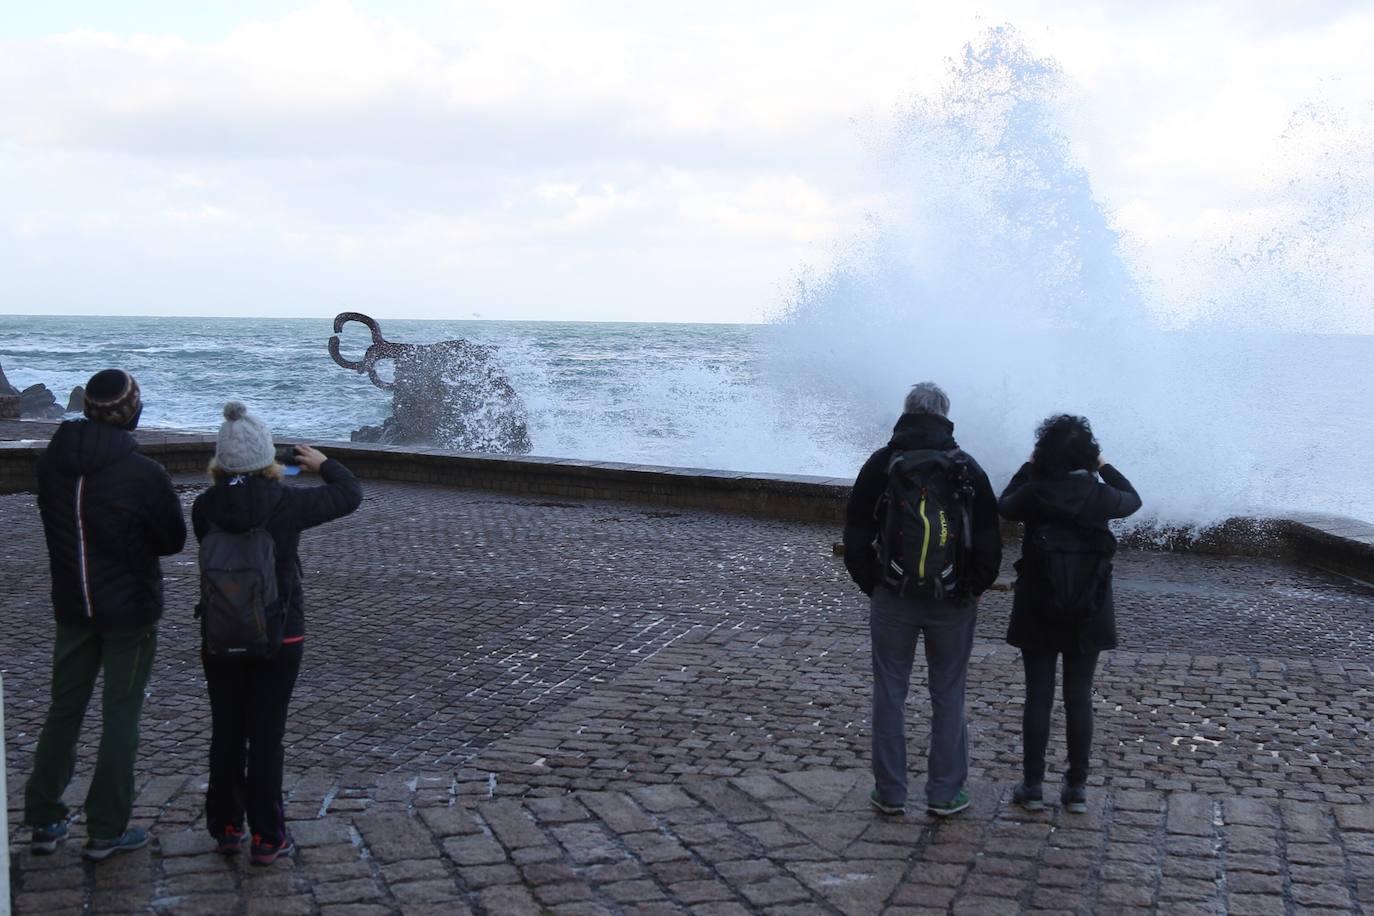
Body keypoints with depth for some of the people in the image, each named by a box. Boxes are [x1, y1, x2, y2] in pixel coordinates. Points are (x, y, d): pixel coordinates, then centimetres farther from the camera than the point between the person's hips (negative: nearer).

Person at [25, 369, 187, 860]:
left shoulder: (52, 463, -5)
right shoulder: (144, 475, -21)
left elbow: (54, 520, 9)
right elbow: (173, 540, -8)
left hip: (72, 607, 5)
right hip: (130, 610, -5)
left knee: (63, 710, 17)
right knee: (120, 717, 6)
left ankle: (43, 822, 23)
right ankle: (106, 831, 11)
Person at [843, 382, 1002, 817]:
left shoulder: (880, 463, -2)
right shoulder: (967, 467, -2)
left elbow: (855, 536, -1)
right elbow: (990, 541, -2)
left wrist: (872, 585, 9)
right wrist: (973, 588, 9)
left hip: (892, 599, 0)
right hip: (953, 602, 0)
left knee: (889, 694, 8)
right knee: (948, 695, 9)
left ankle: (890, 793, 13)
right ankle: (945, 793, 13)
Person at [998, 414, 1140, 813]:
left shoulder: (1033, 494, -14)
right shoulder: (1100, 496, -10)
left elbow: (1004, 506, 9)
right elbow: (1133, 500, 13)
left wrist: (1028, 467, 11)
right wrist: (1104, 466, 16)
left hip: (1038, 613, -1)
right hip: (1087, 615, 1)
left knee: (1038, 697, 6)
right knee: (1079, 698, 9)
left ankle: (1033, 786, 13)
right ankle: (1077, 787, 15)